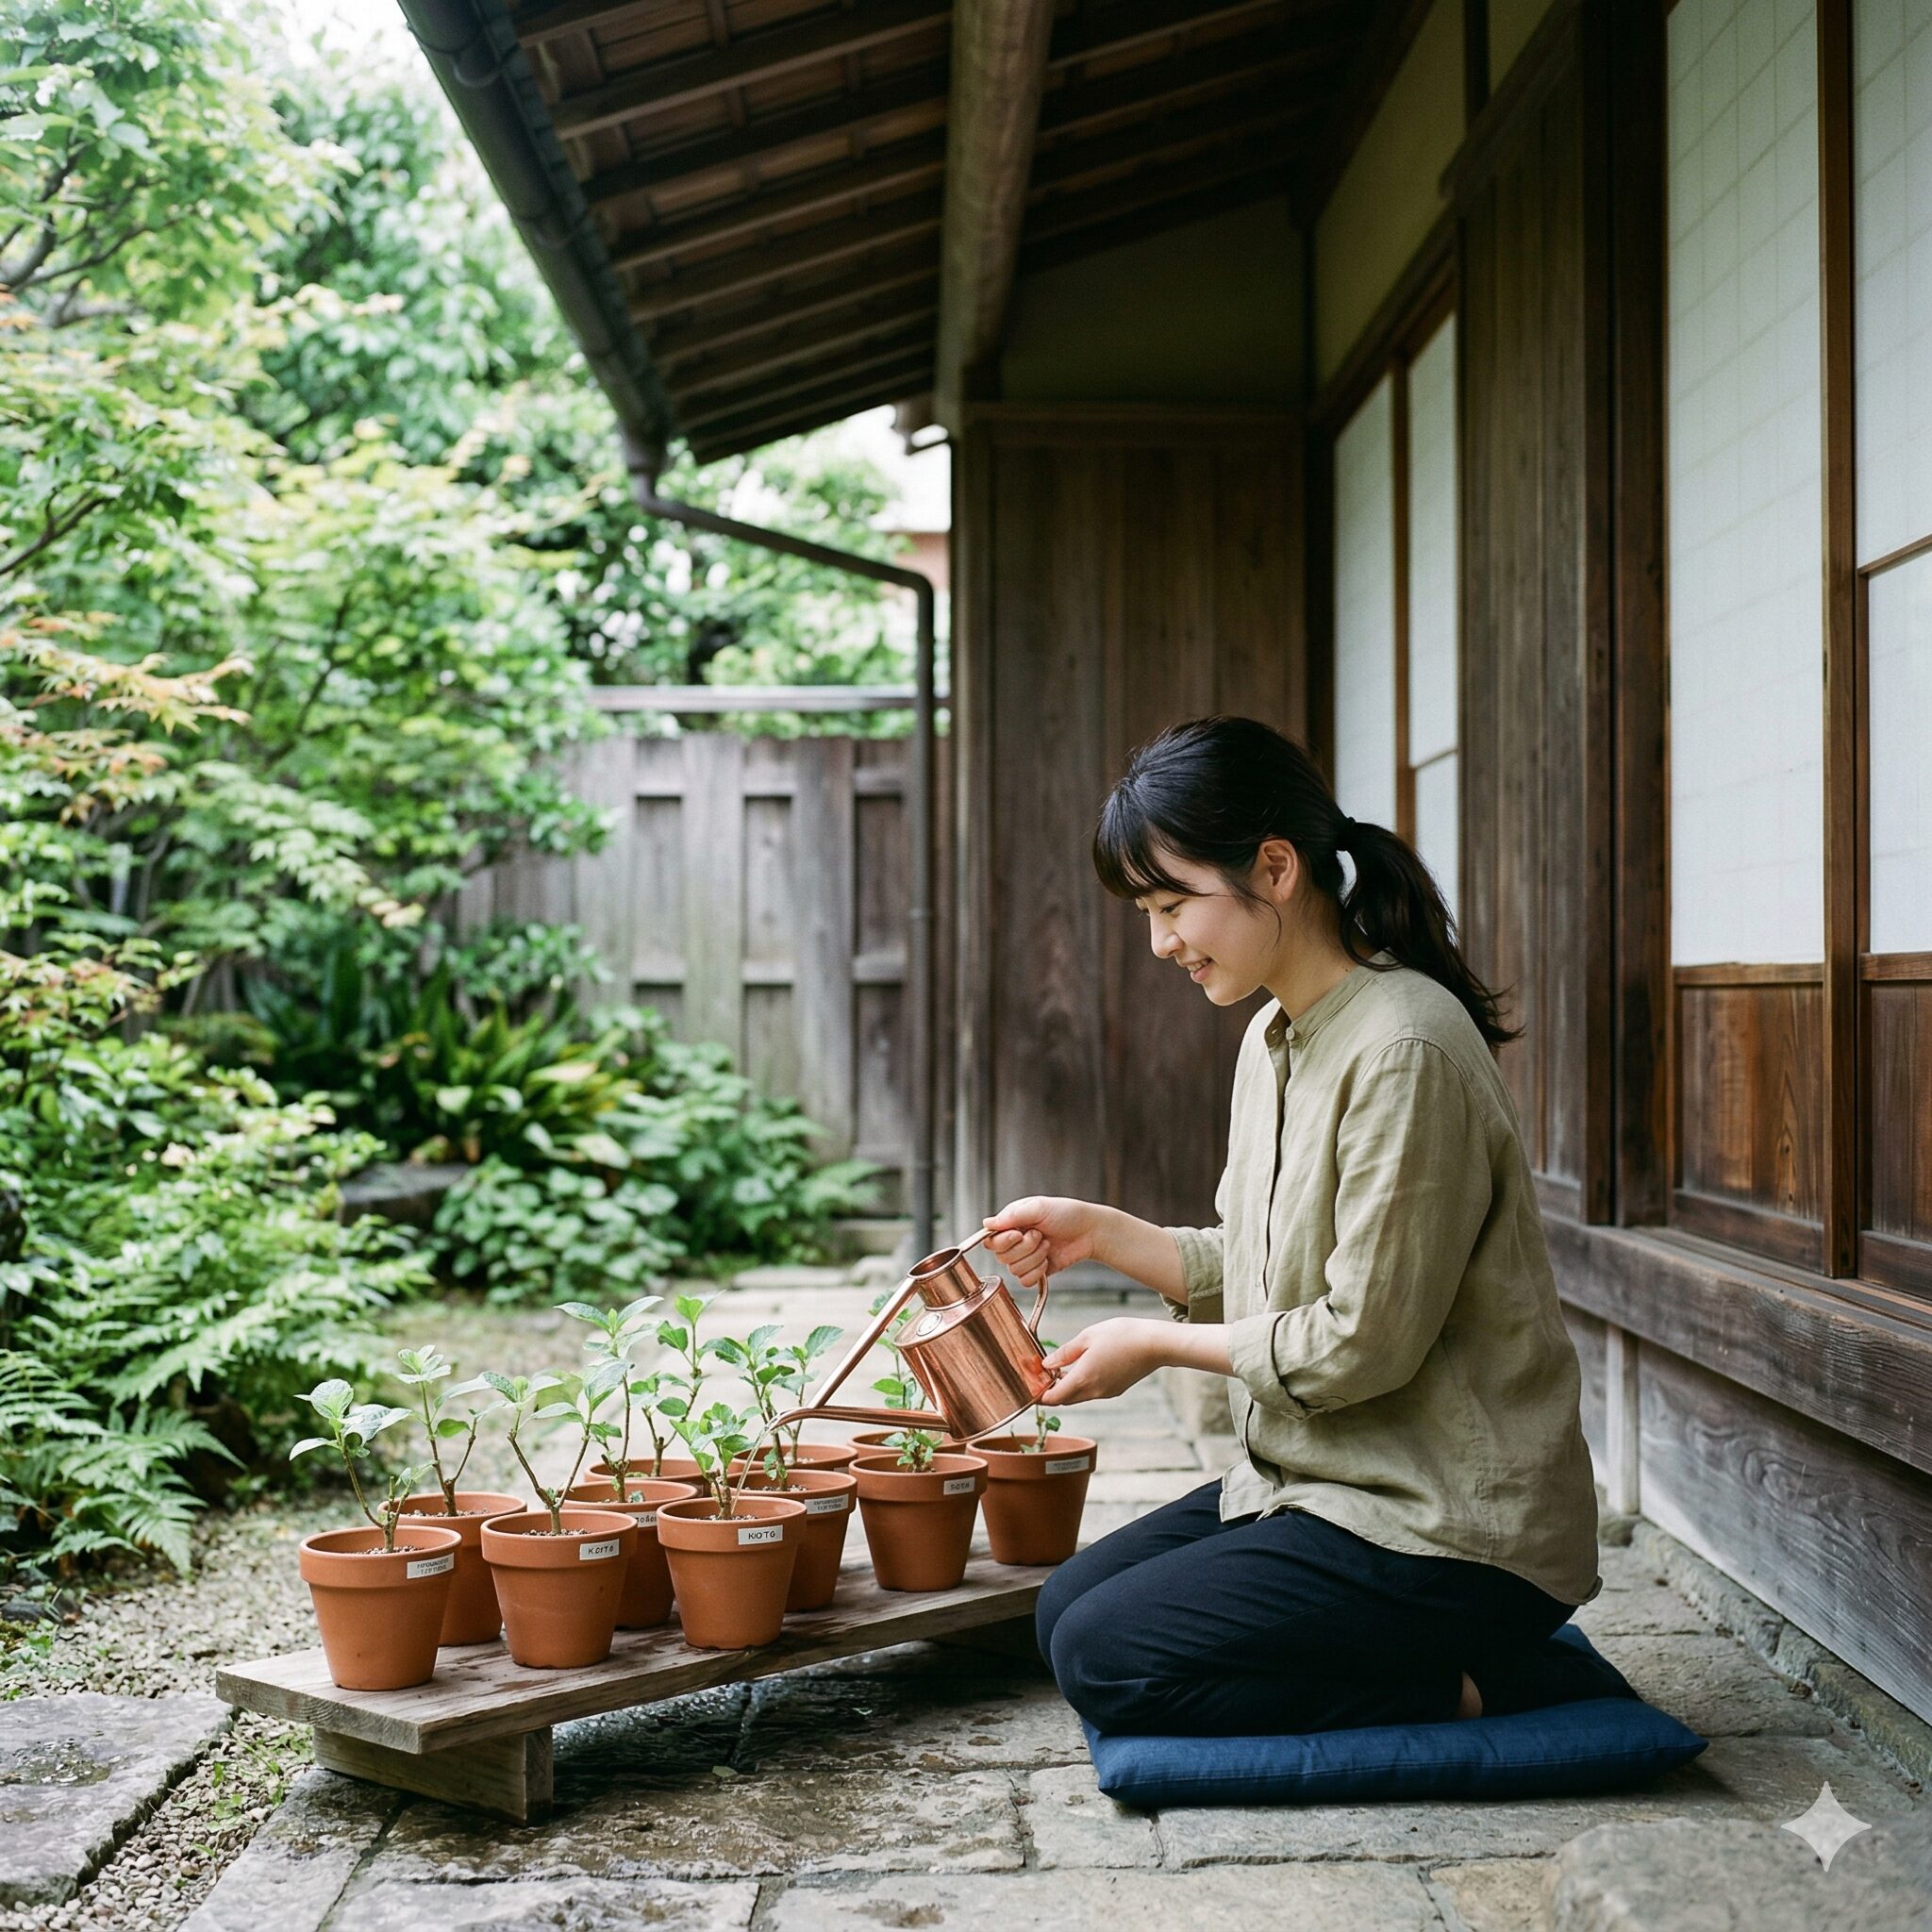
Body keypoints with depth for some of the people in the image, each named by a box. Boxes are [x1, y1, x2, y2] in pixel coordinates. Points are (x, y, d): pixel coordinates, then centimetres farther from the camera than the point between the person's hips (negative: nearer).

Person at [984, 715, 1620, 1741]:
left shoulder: (1404, 1049, -22)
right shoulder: (1273, 1039, 9)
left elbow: (1360, 1342, -22)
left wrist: (1154, 1345, -10)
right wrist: (1100, 1232, 1)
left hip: (1448, 1528, -10)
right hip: (1318, 1482, 10)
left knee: (1106, 1660, -13)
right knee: (1068, 1605, 9)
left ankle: (1473, 1680, -5)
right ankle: (1446, 1651, 9)